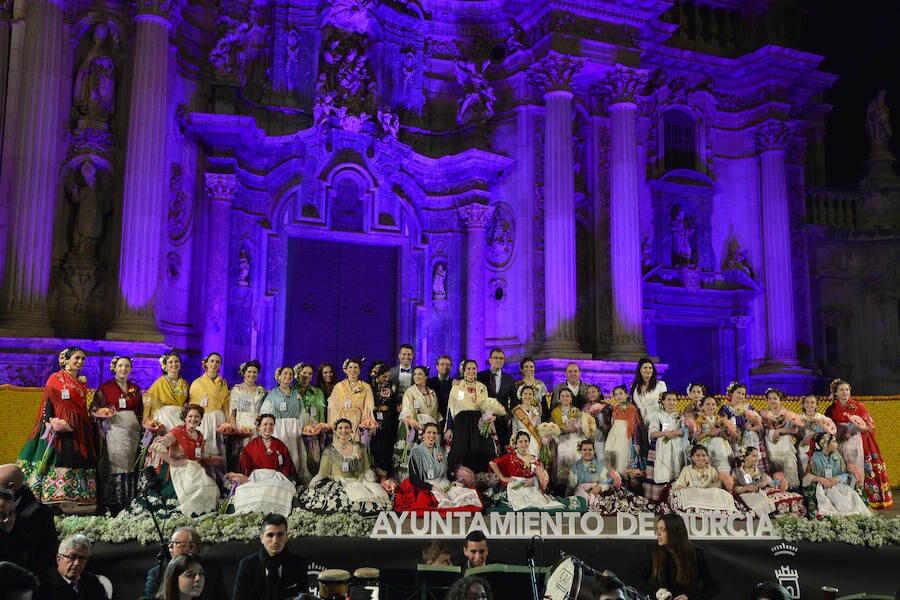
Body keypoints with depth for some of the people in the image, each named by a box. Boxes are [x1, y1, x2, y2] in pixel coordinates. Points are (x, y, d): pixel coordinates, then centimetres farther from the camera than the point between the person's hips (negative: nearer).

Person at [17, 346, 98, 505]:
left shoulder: (82, 383, 18)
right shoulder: (55, 379, 1)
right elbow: (47, 404, -6)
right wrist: (50, 423, -19)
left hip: (79, 431, 6)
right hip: (60, 430, -6)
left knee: (78, 465, 2)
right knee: (60, 462, -13)